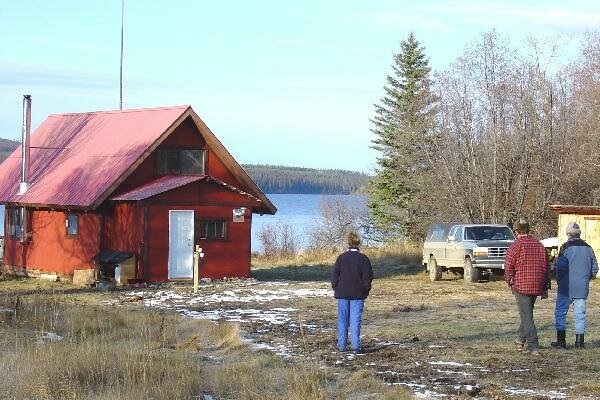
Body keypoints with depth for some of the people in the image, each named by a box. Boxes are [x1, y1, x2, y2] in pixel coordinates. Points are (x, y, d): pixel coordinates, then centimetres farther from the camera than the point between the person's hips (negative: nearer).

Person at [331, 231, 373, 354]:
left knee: (342, 319, 9)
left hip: (342, 293, 1)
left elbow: (335, 275, 2)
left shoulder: (341, 257, 0)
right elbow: (368, 277, -2)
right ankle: (356, 346, -6)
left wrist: (336, 288, 12)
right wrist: (365, 291, 8)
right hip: (357, 294, -1)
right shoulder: (363, 259, -4)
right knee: (355, 320, -1)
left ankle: (341, 345, 11)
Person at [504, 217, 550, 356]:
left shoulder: (516, 245, -7)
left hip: (521, 286, -5)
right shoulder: (540, 246, 10)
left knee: (527, 316, -3)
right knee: (527, 314, 21)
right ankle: (521, 340, 31)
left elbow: (508, 267, -10)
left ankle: (533, 347, -9)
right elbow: (546, 268, 13)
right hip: (537, 287, 5)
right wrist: (545, 288, 19)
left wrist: (509, 282, 7)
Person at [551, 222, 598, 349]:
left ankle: (561, 340, 1)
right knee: (580, 314, 10)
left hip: (566, 287, -5)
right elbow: (594, 268, 11)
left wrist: (559, 280, -2)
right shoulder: (588, 248, 8)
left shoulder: (566, 248, -10)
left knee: (560, 312, 3)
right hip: (582, 287, 5)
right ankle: (580, 342, 9)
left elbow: (560, 266, -17)